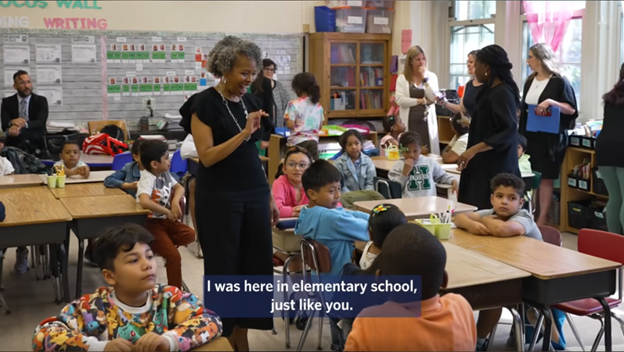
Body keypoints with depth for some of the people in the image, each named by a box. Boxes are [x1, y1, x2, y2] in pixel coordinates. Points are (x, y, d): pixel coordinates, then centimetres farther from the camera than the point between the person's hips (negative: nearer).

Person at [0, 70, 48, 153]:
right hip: (14, 145, 1)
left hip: (37, 142, -1)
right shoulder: (7, 102, 8)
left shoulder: (41, 100, 4)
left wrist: (23, 124, -34)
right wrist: (12, 122, -30)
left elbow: (41, 122, -13)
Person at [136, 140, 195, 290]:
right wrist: (168, 212, -28)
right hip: (150, 224, -8)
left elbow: (179, 187, 12)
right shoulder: (148, 179, -23)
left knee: (190, 235, -12)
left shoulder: (165, 173, 4)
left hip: (165, 220, 8)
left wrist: (175, 202, -11)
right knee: (174, 256, -17)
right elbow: (144, 202, -40)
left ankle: (163, 246, 4)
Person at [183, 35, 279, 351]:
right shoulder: (205, 103, -10)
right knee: (223, 269, 3)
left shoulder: (250, 102, 9)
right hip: (219, 199, -6)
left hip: (254, 195, 6)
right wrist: (244, 133, -23)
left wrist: (269, 196, 14)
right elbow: (207, 157, -17)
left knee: (257, 266, 6)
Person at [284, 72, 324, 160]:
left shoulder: (294, 104, -9)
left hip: (298, 142, -4)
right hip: (313, 141, 5)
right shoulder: (318, 105, 7)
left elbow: (290, 125, -14)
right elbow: (320, 126, 11)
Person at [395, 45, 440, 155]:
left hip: (426, 121, 1)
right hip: (410, 122, -1)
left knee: (428, 153, 1)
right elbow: (400, 100, -10)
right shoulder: (402, 78, 1)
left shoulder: (431, 76, 7)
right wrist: (423, 101, -10)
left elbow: (434, 98, -6)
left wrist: (425, 78, -8)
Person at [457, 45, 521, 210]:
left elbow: (508, 131, -26)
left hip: (495, 167, -10)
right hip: (485, 164, 10)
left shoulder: (502, 93, -18)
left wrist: (474, 150, -30)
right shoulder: (492, 90, 11)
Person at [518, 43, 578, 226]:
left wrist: (551, 102, -25)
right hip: (530, 136, 6)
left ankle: (542, 218, 5)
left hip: (550, 138, -6)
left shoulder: (559, 82, -8)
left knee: (545, 177, -1)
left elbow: (571, 109, -10)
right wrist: (520, 135, 15)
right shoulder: (530, 81, 11)